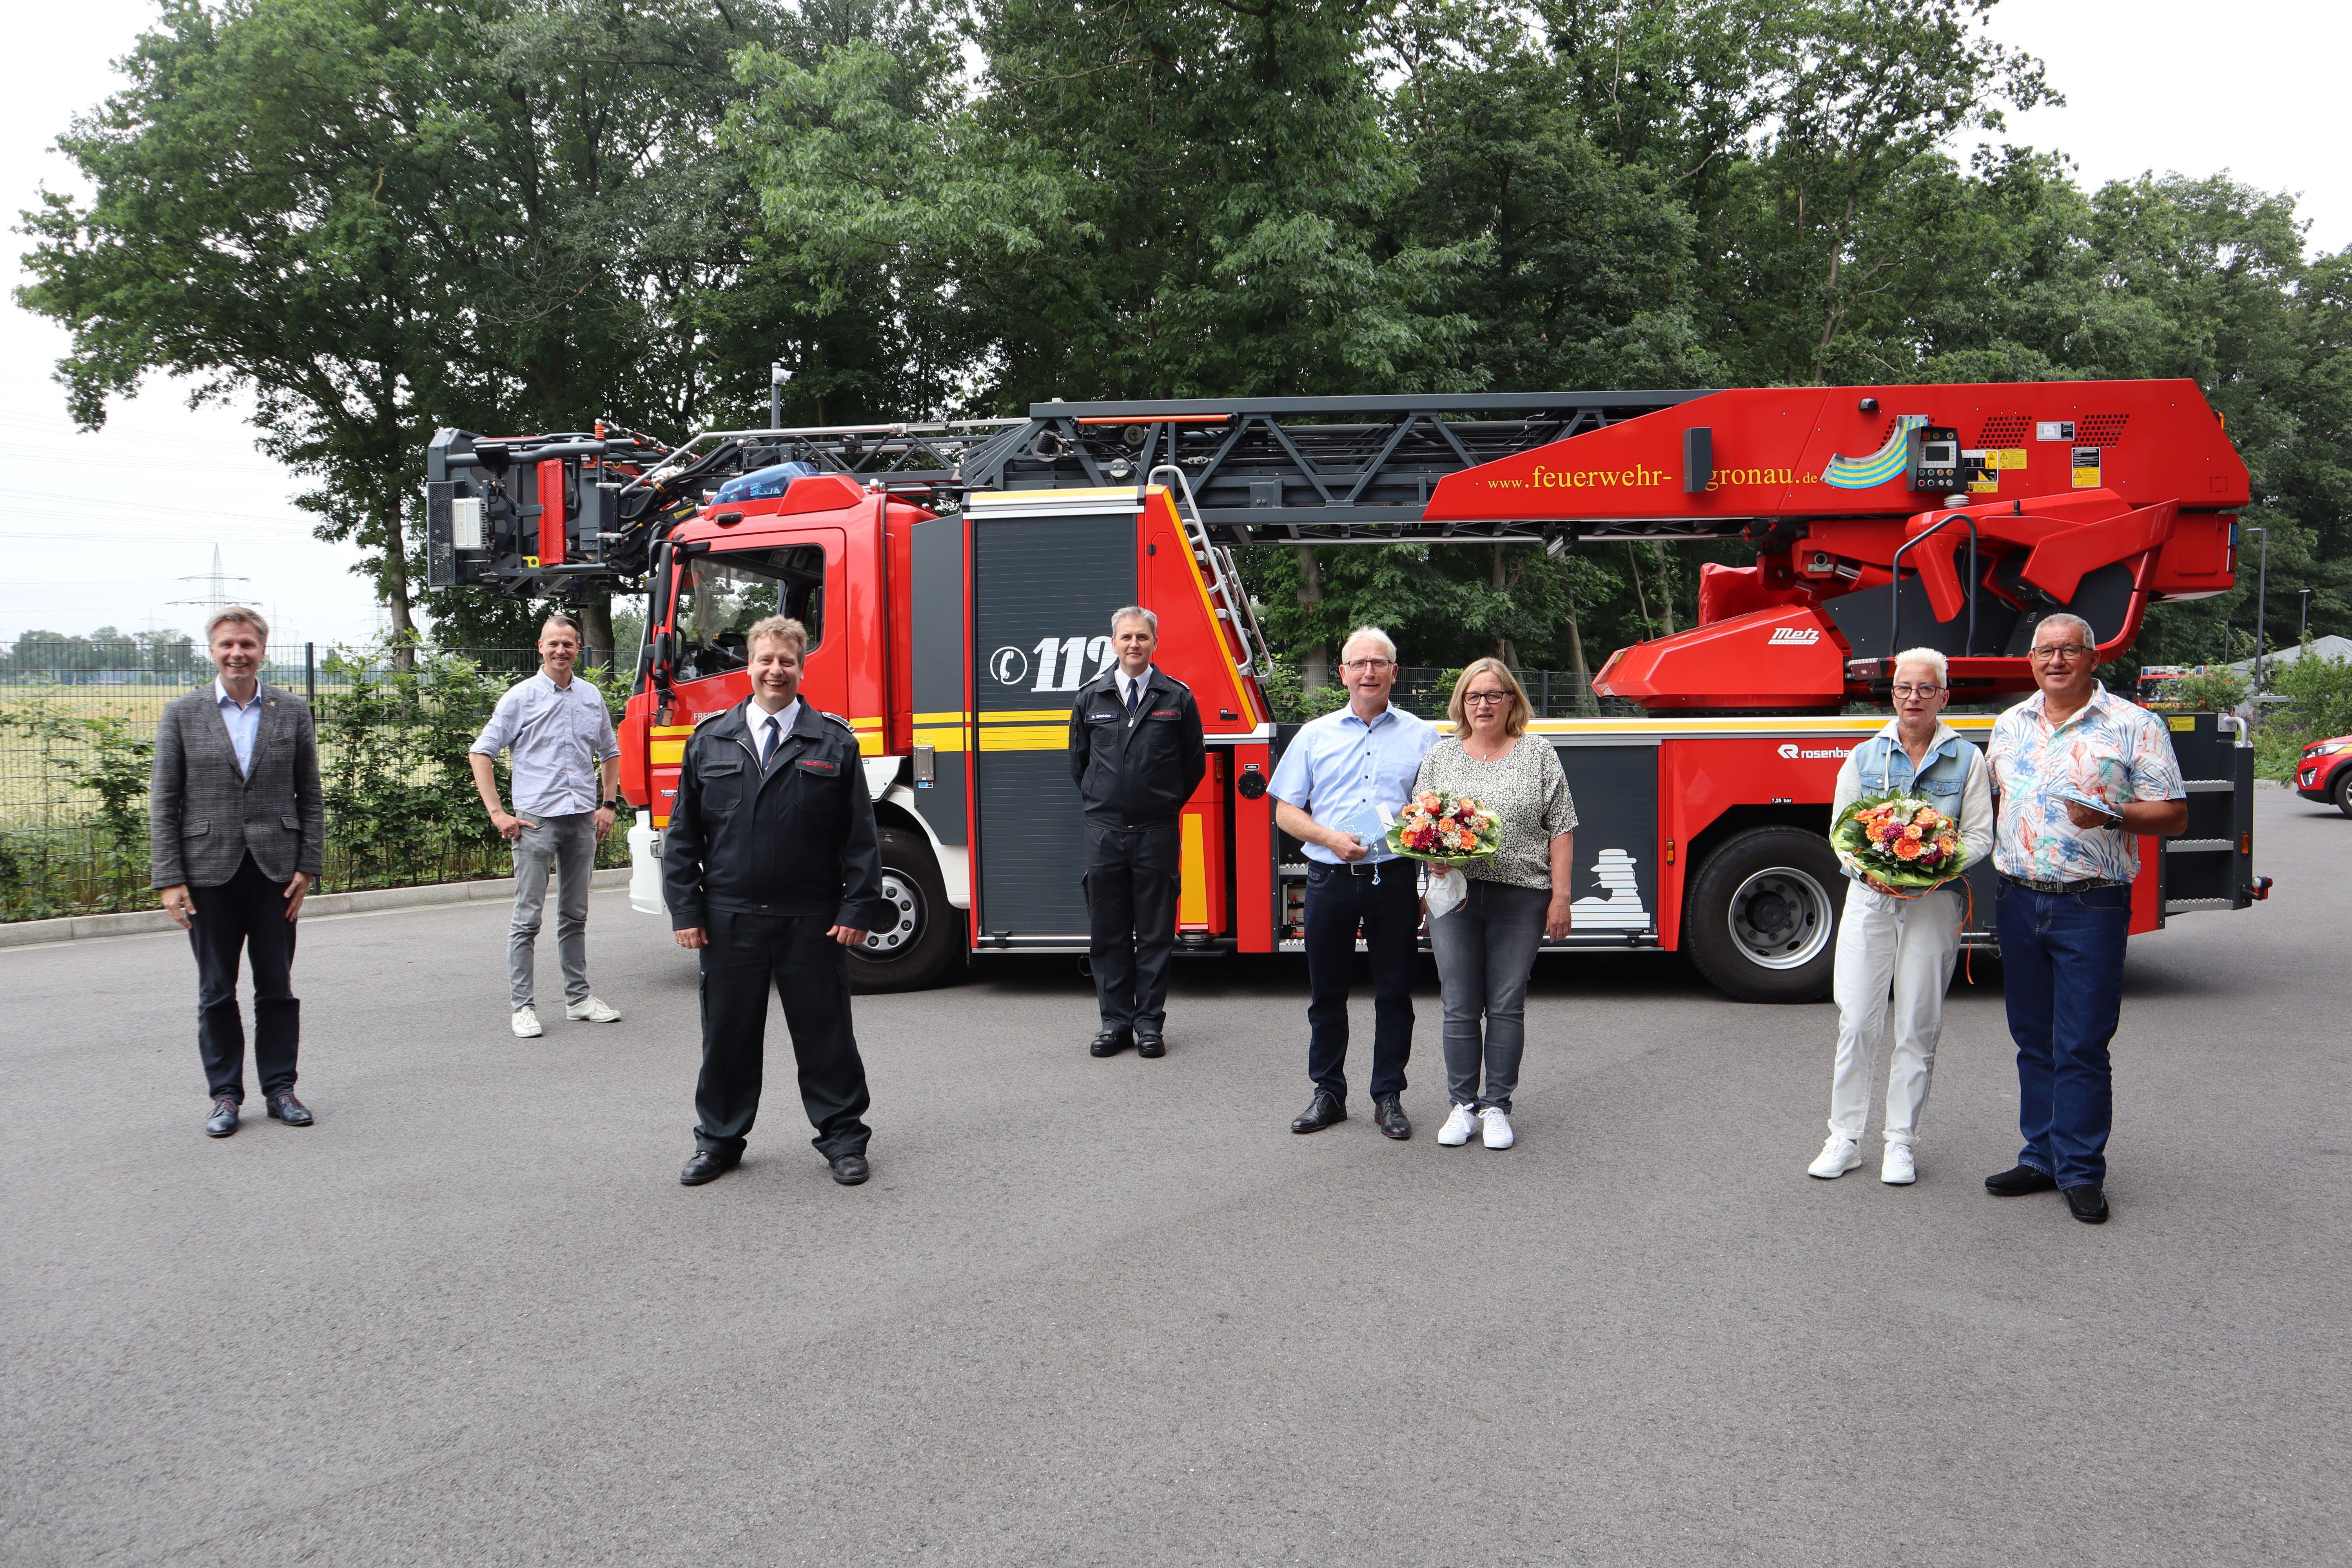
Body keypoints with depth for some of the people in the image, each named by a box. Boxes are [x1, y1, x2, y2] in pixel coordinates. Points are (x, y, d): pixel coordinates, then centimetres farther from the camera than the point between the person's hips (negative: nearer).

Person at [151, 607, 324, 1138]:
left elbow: (311, 798, 6)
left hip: (276, 870, 1)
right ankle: (225, 1096, 16)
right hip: (210, 872, 0)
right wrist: (169, 879, -5)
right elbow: (163, 802, 1)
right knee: (216, 991, 7)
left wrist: (308, 868, -1)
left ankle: (280, 1089, 17)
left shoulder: (292, 712, 5)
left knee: (277, 987, 7)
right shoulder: (182, 714, 2)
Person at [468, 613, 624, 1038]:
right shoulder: (521, 697, -1)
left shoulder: (592, 697, 11)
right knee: (528, 918, -2)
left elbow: (610, 753, 24)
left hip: (583, 820, 4)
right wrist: (497, 813, -8)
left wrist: (607, 804, 13)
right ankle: (523, 1007, 3)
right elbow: (481, 752, -2)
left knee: (575, 916, 12)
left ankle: (578, 999, 19)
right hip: (536, 820, -4)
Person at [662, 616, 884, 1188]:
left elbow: (861, 835, 1)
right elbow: (683, 835, 8)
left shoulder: (834, 743, 3)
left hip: (813, 922, -1)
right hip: (729, 920, 2)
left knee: (825, 1034, 7)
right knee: (728, 1035, 11)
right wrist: (685, 909, 1)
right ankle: (719, 1140, 26)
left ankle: (843, 1138, 20)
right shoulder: (709, 742, 8)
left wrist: (859, 907, -6)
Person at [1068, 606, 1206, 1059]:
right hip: (1104, 831, 2)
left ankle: (1150, 1023, 10)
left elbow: (1194, 762, 11)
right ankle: (1115, 1021, 12)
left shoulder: (1177, 698, 2)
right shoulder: (1091, 696, 7)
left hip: (1157, 833, -2)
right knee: (1107, 932, 4)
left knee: (1156, 933, 3)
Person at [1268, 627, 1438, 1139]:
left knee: (1394, 993, 5)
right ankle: (1328, 1093, 20)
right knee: (1326, 993, 8)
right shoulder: (1314, 735, 10)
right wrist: (1330, 839, -9)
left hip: (1395, 880, -1)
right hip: (1330, 879, 1)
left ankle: (1389, 1096, 17)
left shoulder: (1421, 737, 7)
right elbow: (1286, 811, 7)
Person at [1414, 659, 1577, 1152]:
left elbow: (1561, 831, 2)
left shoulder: (1539, 754, 5)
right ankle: (1463, 1105, 14)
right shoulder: (1440, 756, 10)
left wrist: (1560, 898, -4)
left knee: (1507, 1006, 4)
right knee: (1460, 1006, 3)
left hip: (1520, 898, -1)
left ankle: (1497, 1106, 13)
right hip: (1454, 896, 1)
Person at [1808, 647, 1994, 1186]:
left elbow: (1979, 836, 3)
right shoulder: (1863, 758, 8)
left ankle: (1902, 1142, 13)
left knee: (1917, 1027, 3)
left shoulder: (1967, 760, 5)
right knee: (1857, 1023, -2)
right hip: (1869, 899, 1)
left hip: (1935, 903, -1)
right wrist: (1869, 872, -10)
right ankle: (1844, 1139, 7)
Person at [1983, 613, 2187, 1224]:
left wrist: (2112, 816, -22)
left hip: (2091, 905, -5)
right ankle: (2041, 1159, 21)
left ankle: (2082, 1173, 7)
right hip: (2018, 901, 5)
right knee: (2034, 1040, 12)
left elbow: (2174, 814, -5)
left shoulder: (2134, 726, -3)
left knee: (2082, 1046, -3)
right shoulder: (2010, 725, 12)